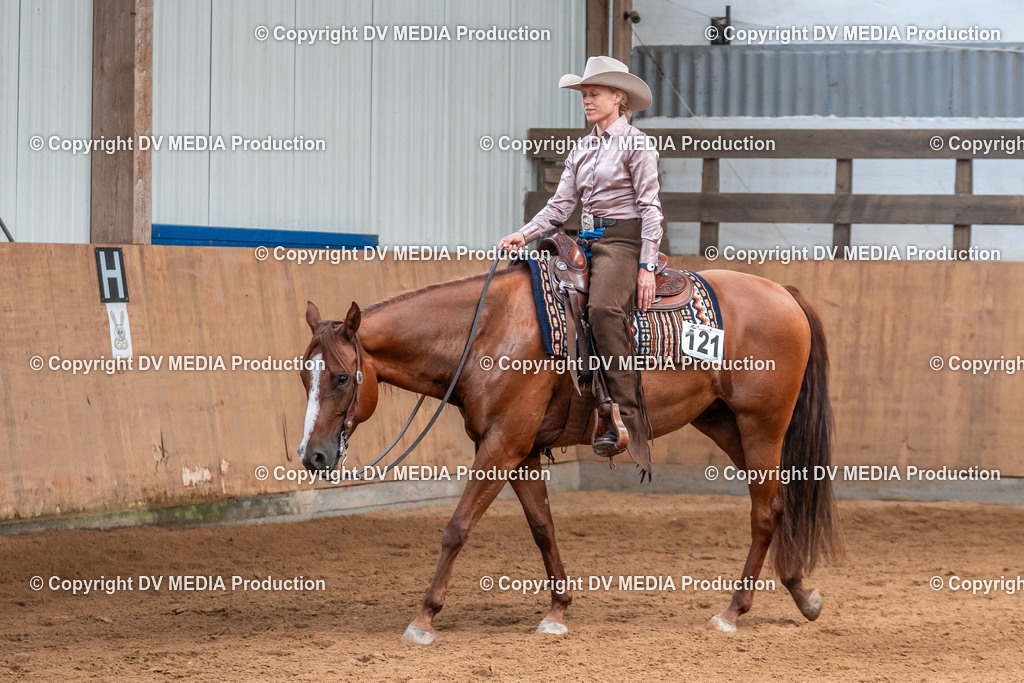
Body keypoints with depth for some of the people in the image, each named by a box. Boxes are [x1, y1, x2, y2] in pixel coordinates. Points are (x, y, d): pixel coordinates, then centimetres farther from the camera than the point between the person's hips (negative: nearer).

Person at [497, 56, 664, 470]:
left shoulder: (635, 144, -3)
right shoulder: (582, 150, 18)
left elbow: (650, 207, -7)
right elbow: (560, 205, 15)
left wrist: (646, 267, -15)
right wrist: (524, 235, -2)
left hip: (623, 239, -9)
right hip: (589, 242, 9)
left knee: (603, 308, -33)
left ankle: (627, 420, -37)